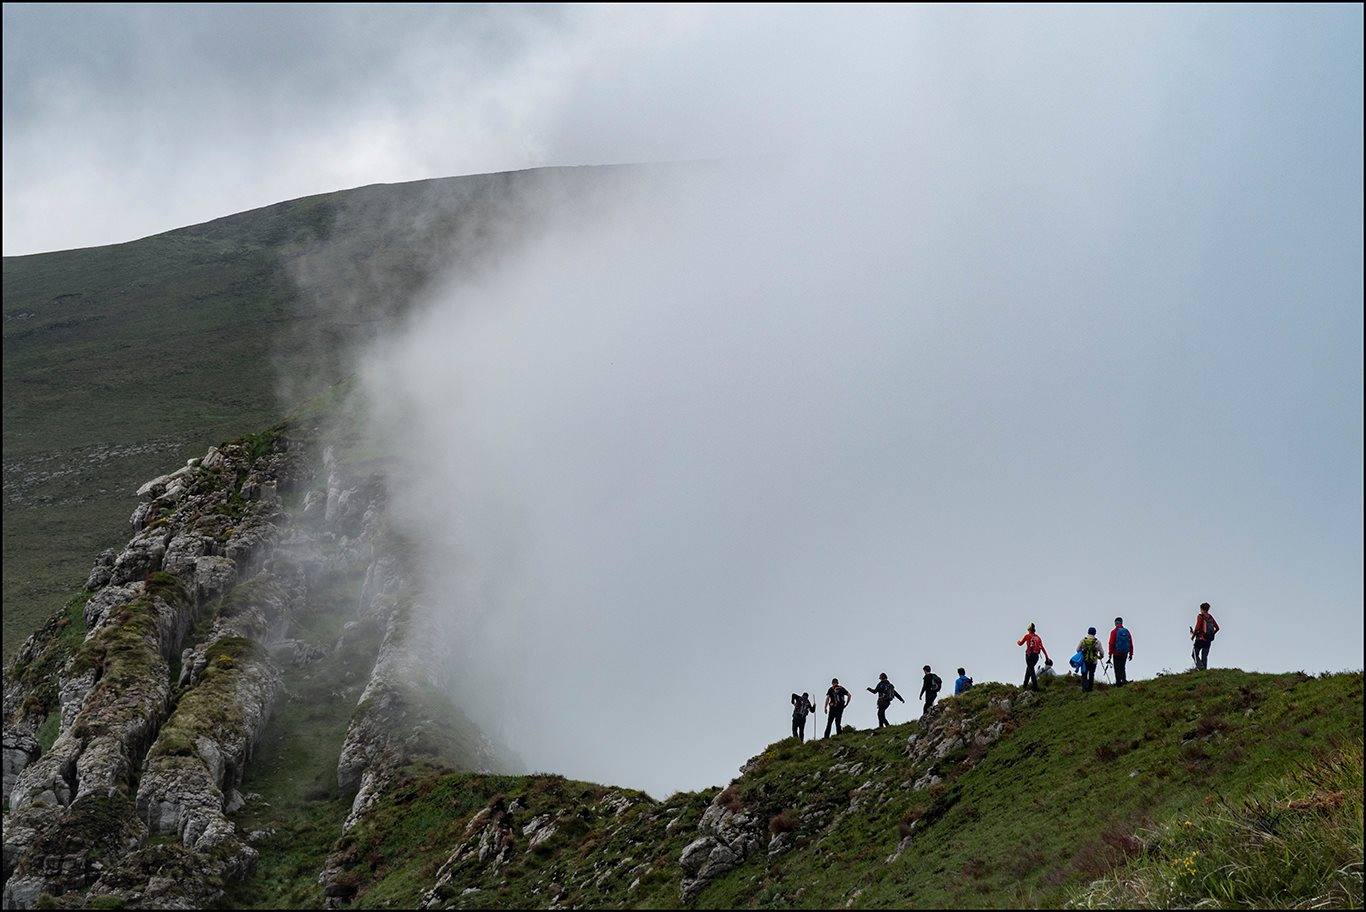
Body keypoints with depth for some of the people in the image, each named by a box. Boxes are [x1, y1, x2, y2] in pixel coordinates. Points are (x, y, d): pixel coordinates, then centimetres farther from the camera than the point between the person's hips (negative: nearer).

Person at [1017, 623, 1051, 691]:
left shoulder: (1027, 636, 0)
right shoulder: (1038, 637, 11)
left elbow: (1020, 643, 11)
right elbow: (1042, 648, 9)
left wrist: (1018, 641, 34)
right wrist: (1046, 656, 11)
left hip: (1029, 655, -5)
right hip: (1036, 656, 5)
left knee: (1031, 670, -6)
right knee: (1028, 669, 22)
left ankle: (1036, 687, -17)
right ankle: (1025, 685, 30)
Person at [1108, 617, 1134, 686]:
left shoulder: (1114, 632, -8)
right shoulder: (1127, 631, 5)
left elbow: (1111, 643, -10)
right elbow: (1131, 643, 7)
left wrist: (1110, 654, -5)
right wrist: (1131, 653, 13)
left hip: (1117, 653, -4)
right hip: (1125, 653, 4)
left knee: (1117, 669, 2)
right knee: (1122, 667, 19)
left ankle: (1118, 683, 1)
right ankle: (1124, 679, 6)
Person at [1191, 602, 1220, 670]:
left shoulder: (1200, 617, -8)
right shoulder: (1210, 617, 9)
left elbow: (1197, 628, -17)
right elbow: (1217, 628, 11)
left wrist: (1193, 636, -2)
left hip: (1200, 639, -6)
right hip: (1208, 640, 6)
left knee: (1195, 654, 4)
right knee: (1204, 656, 9)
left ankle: (1200, 666, -16)